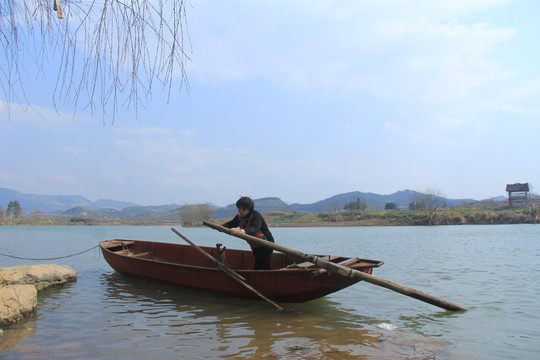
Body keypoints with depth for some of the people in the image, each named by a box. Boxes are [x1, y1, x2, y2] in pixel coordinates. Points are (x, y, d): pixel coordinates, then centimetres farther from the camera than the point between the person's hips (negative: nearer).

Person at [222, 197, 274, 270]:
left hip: (266, 246, -8)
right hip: (255, 247, 8)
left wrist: (242, 231, -62)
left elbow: (254, 229, -43)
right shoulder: (240, 216, -2)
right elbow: (230, 224, -4)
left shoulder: (256, 216, -25)